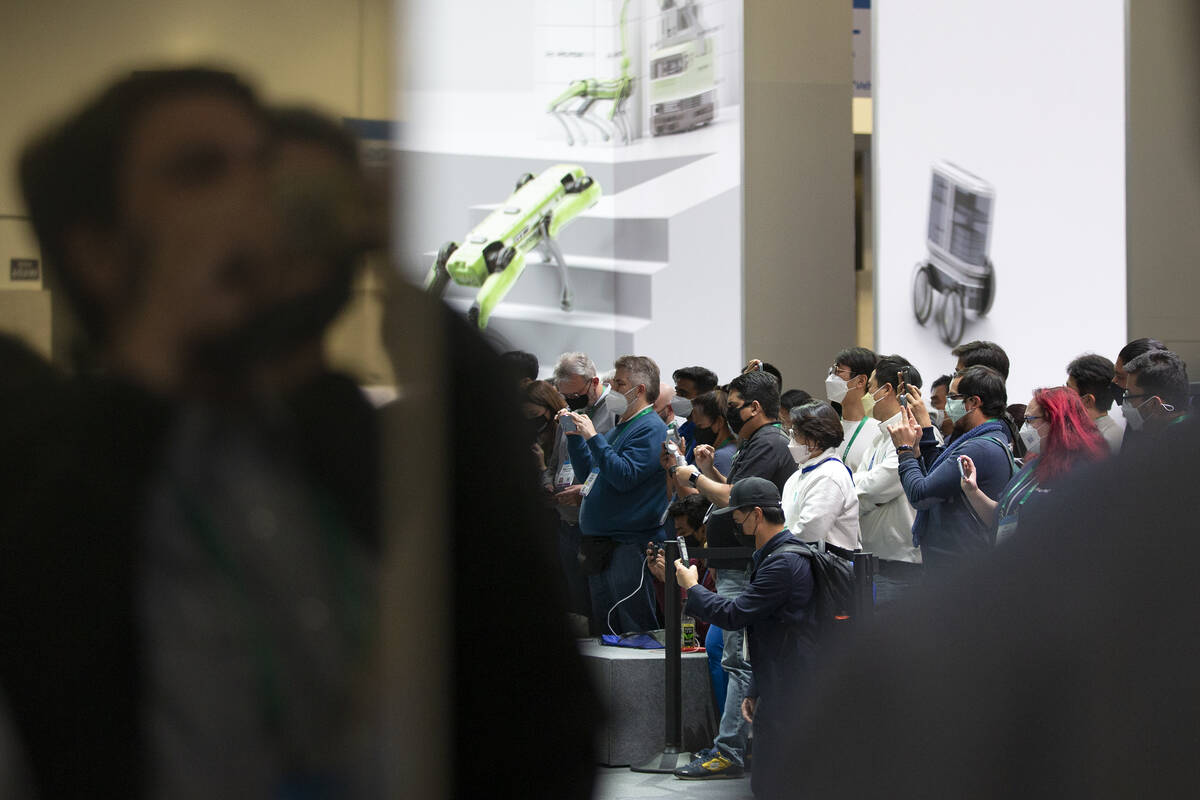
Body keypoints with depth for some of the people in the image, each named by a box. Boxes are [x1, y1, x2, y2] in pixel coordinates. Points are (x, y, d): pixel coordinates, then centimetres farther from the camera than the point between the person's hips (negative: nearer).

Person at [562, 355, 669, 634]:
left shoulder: (650, 429, -11)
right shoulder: (620, 429, 19)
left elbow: (624, 476, -23)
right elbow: (589, 472, 24)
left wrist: (593, 437, -20)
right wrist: (574, 435, 13)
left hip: (630, 545, -10)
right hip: (602, 547, 10)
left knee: (635, 631, -8)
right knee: (604, 625, 13)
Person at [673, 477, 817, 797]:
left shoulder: (783, 562, -18)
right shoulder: (780, 554, 18)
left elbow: (733, 614, -18)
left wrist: (692, 587, -1)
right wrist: (755, 690, 23)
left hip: (789, 693, -11)